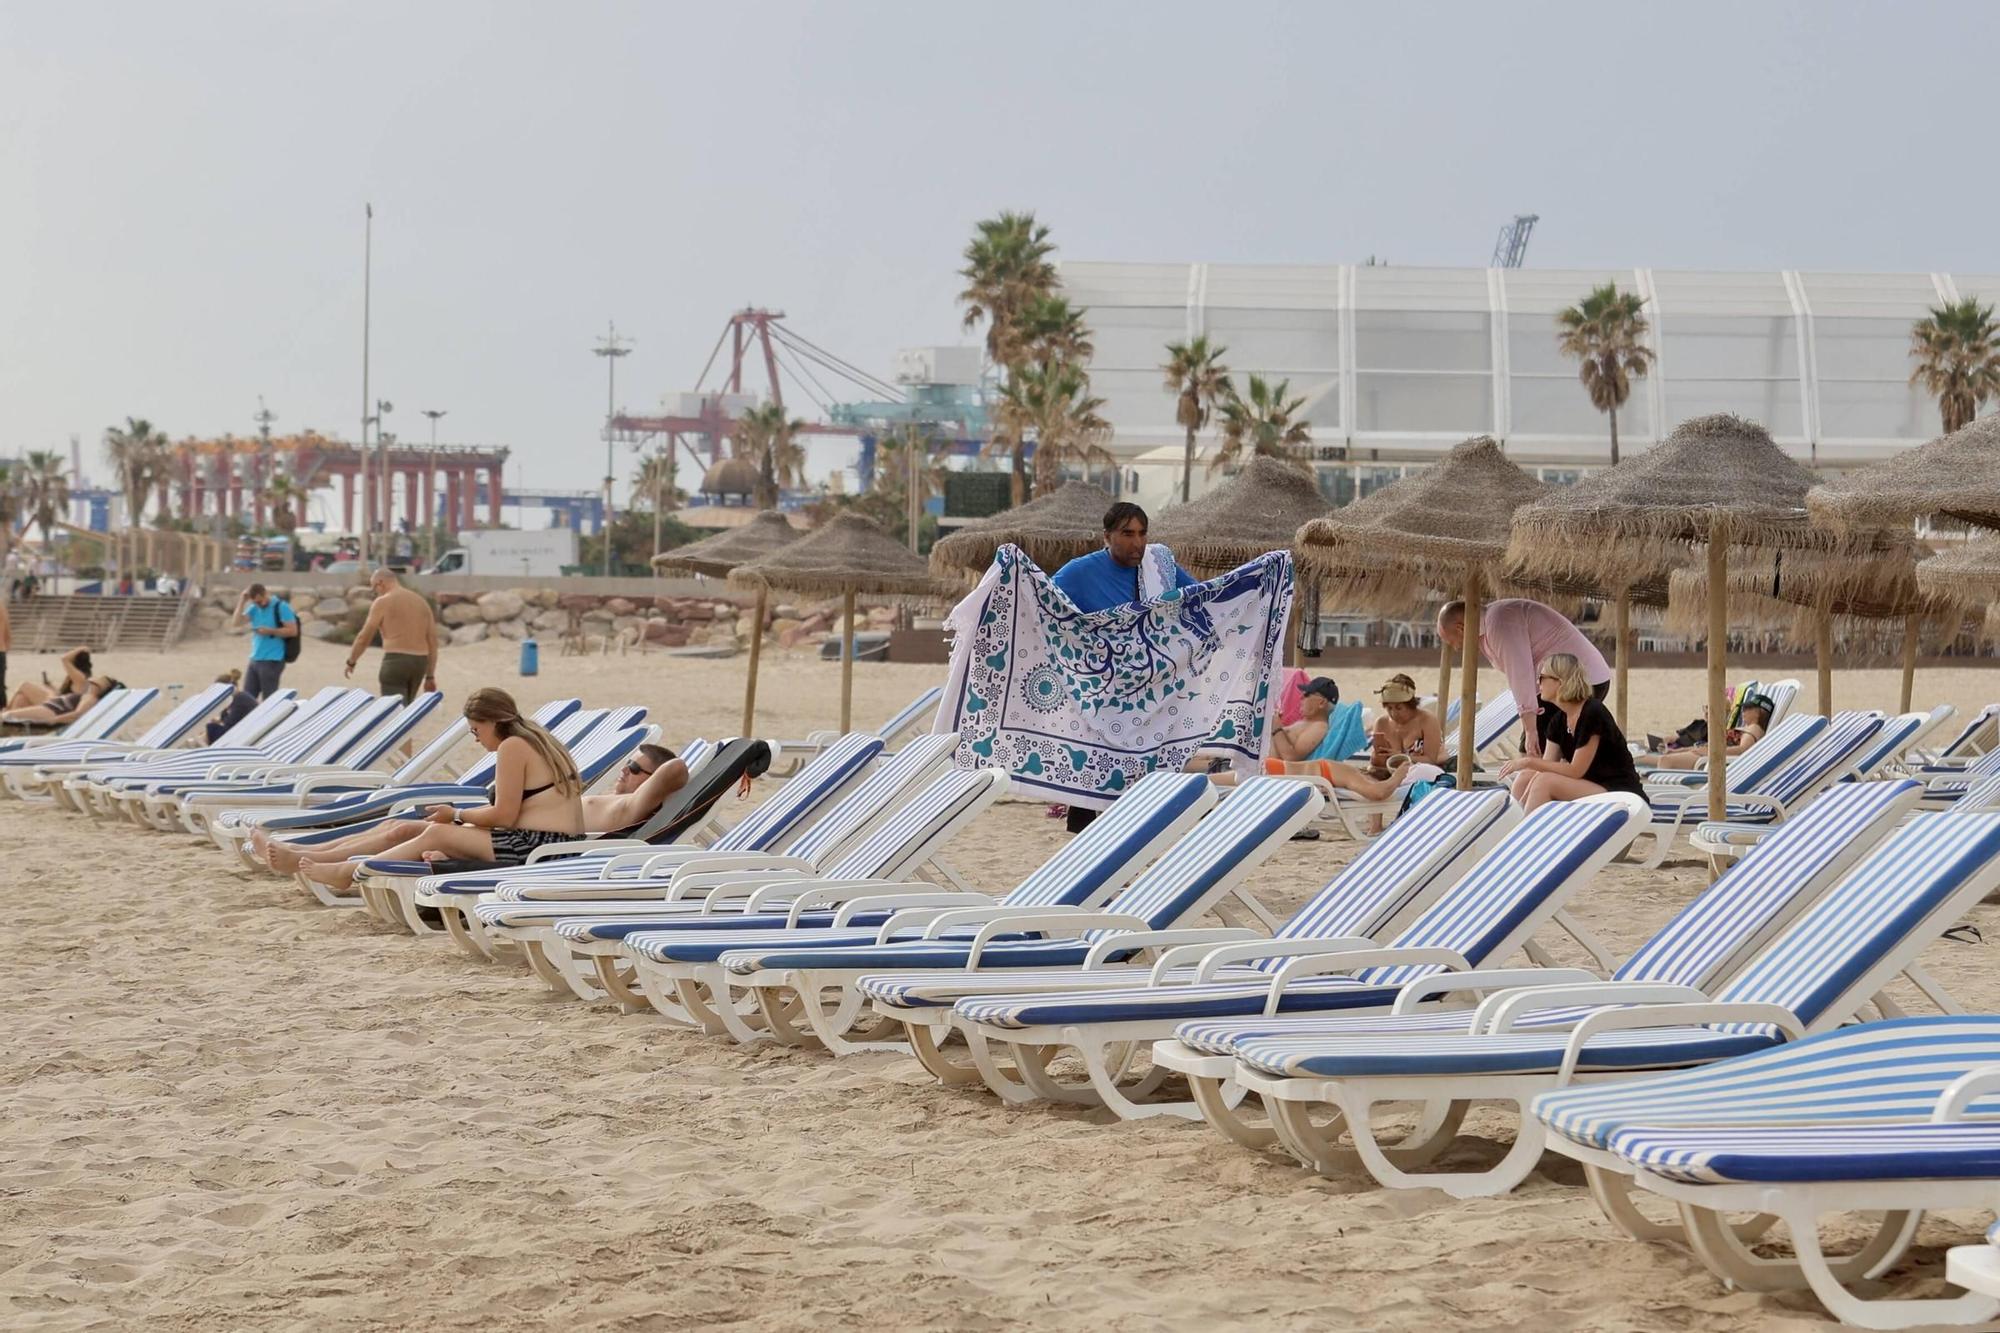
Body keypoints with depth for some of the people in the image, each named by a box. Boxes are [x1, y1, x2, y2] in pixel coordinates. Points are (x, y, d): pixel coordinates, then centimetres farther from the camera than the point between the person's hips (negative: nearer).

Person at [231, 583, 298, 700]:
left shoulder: (281, 607, -7)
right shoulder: (254, 608, 11)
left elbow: (293, 631, -11)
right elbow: (236, 622, 3)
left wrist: (270, 631, -19)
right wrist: (242, 601, -3)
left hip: (272, 661, -7)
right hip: (255, 659, 7)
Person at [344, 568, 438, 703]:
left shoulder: (383, 602, -3)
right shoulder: (421, 602, 14)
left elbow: (364, 637, -1)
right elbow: (433, 642, 12)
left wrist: (351, 662, 14)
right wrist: (430, 676, 16)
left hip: (395, 661, -6)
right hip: (420, 662, 6)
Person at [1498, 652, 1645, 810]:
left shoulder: (1593, 713, -17)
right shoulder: (1558, 721, 7)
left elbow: (1575, 771, -18)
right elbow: (1547, 767, 1)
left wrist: (1530, 762, -18)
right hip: (1586, 787, 8)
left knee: (1545, 782, -24)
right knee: (1524, 778, -5)